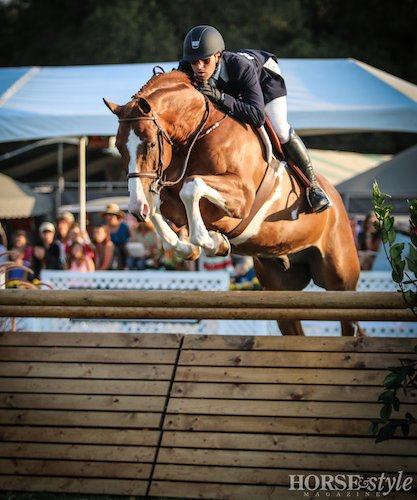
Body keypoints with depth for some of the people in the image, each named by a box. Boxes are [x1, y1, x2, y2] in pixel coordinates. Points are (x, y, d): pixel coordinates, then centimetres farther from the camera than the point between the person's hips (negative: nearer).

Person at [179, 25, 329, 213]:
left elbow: (258, 116, -53)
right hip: (230, 87, 5)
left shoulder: (240, 67, -48)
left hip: (263, 75, -4)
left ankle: (312, 183, 0)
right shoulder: (186, 69, -36)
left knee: (280, 130, -16)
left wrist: (220, 97, -61)